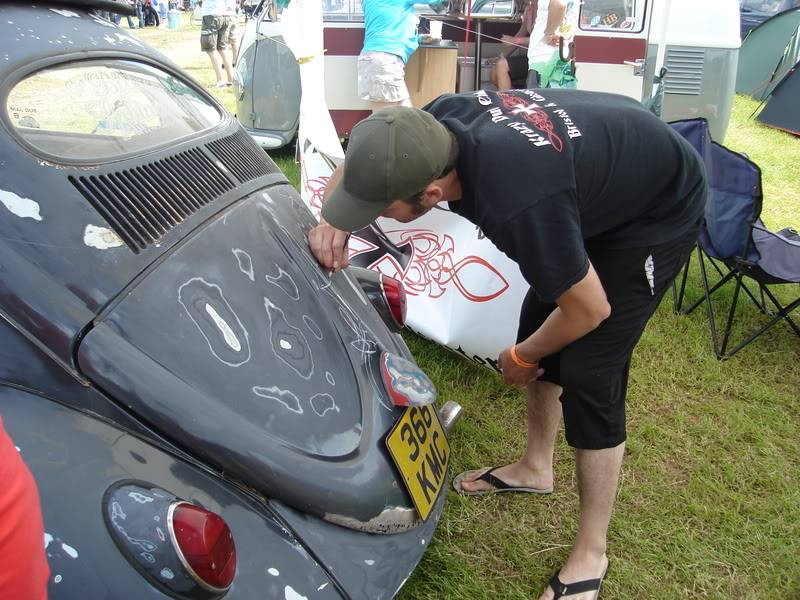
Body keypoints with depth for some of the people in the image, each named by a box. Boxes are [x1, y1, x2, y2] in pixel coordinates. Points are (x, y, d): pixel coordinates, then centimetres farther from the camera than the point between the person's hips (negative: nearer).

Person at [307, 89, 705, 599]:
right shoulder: (441, 121, -22)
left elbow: (590, 310, -29)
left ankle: (590, 557, 8)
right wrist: (333, 220, -20)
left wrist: (520, 358, -10)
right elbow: (361, 160, -1)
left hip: (662, 211, -8)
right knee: (539, 322, 12)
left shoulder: (518, 204, -44)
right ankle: (536, 469, 34)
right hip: (613, 162, 8)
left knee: (589, 374, -11)